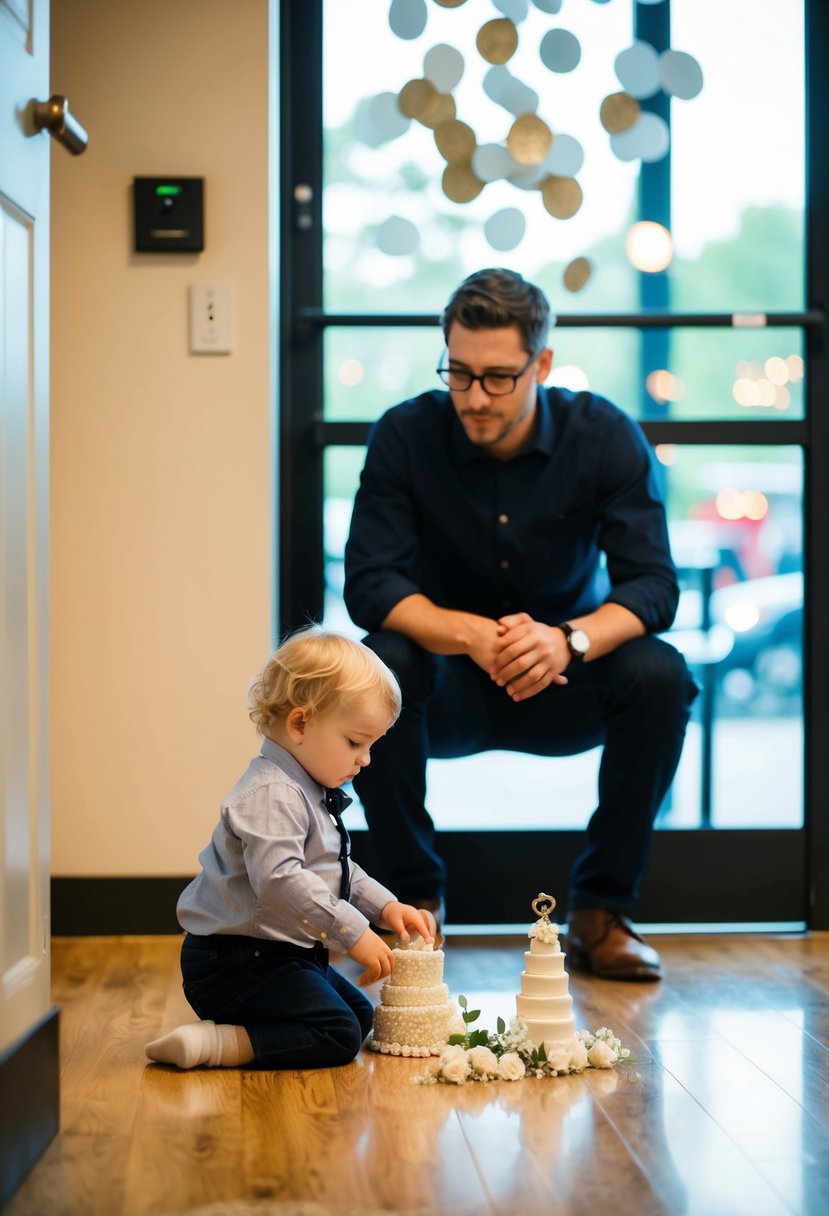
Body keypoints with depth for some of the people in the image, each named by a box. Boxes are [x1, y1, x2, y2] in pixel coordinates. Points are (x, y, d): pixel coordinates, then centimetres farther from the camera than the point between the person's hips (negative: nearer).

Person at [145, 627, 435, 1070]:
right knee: (337, 1035, -18)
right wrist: (353, 933, -31)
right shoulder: (271, 795, -21)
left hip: (279, 955, 11)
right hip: (234, 960, -11)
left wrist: (385, 906, 11)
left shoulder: (311, 793, 14)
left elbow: (335, 869, 26)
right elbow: (279, 879, -34)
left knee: (360, 1015, 20)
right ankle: (212, 1042, -20)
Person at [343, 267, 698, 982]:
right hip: (449, 690, 0)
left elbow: (653, 584, -18)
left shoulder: (605, 436, -12)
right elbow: (370, 585, -20)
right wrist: (473, 636, -39)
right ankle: (416, 897, -14)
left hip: (564, 688, 1)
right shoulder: (405, 436, -13)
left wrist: (572, 640, -40)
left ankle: (600, 909, -13)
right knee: (377, 667, -31)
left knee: (660, 675, -28)